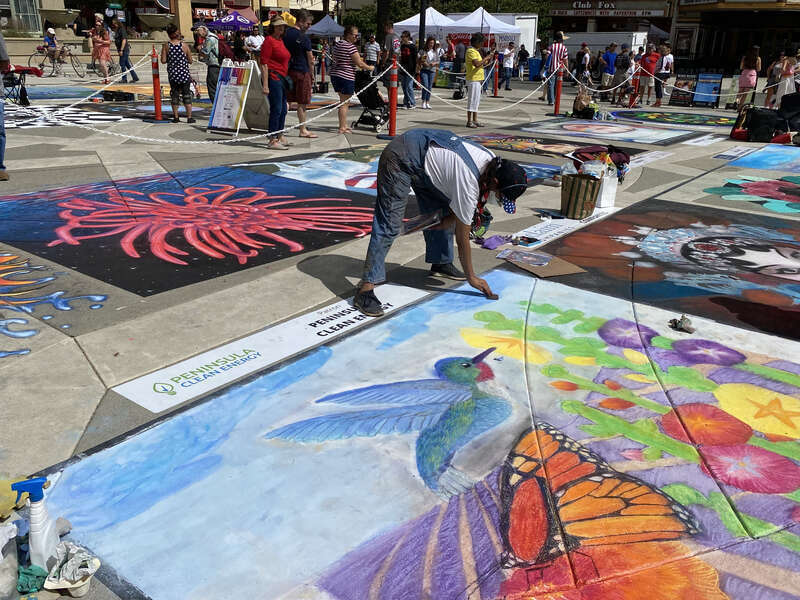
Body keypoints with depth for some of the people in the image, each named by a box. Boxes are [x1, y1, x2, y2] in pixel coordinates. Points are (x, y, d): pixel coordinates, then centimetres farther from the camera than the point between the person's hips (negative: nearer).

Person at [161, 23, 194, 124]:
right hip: (184, 74, -1)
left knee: (174, 95, 11)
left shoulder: (166, 45, -5)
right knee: (187, 95, 4)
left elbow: (163, 60, -6)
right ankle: (189, 117, 2)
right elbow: (190, 61, -3)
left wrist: (170, 59, 12)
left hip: (172, 74, 1)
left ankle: (175, 117, 13)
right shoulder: (184, 45, -6)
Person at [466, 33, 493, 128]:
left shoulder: (476, 51, 18)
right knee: (472, 100, -8)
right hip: (473, 80, -10)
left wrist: (488, 61, 8)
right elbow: (477, 64, -27)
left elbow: (481, 64, 24)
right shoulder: (471, 51, -14)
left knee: (476, 101, 12)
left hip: (478, 79, 10)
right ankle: (469, 121, -5)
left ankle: (474, 120, 17)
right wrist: (485, 58, -16)